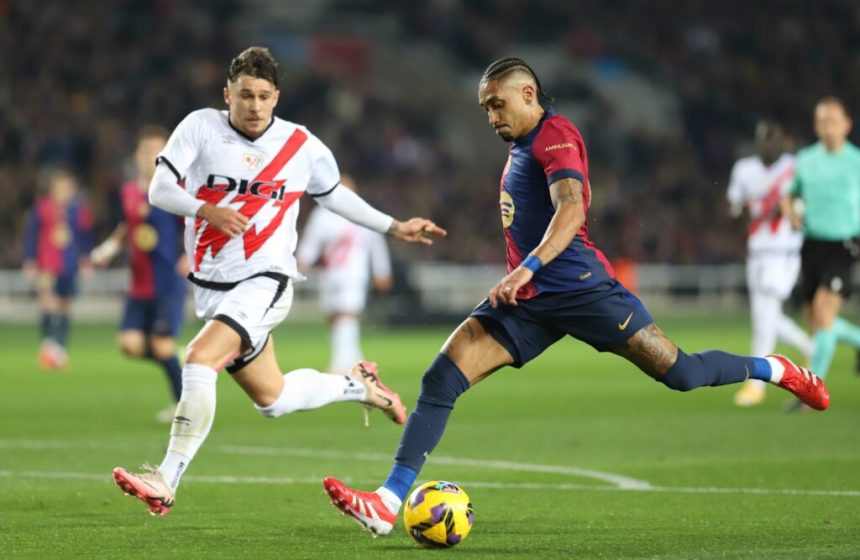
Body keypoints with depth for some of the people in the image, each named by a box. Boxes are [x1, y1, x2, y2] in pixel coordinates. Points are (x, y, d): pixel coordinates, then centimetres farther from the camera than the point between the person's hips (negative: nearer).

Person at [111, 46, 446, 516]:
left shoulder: (303, 147, -1)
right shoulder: (201, 128, -4)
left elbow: (333, 195, 18)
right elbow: (159, 191, -10)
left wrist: (394, 228, 21)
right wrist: (207, 210, -28)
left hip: (263, 283, -4)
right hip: (210, 287, 4)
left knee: (199, 358, -28)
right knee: (272, 399, 15)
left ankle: (166, 481, -28)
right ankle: (358, 386, 42)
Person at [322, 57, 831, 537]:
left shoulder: (555, 134, -8)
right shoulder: (522, 147, 20)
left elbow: (570, 210, -24)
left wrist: (527, 269, -35)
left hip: (576, 286, -8)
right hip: (527, 299, 8)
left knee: (680, 373, -6)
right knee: (441, 379, -10)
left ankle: (774, 370, 23)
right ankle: (387, 504, -17)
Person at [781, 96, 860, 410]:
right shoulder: (805, 160, 7)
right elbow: (788, 194, 21)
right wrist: (790, 212, -1)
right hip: (811, 245, 5)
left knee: (824, 313, -17)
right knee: (815, 321, 8)